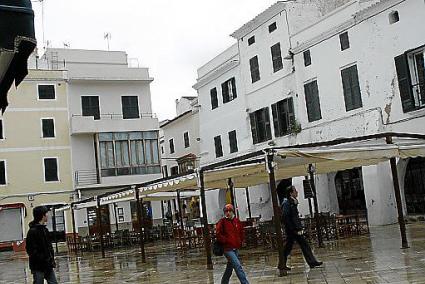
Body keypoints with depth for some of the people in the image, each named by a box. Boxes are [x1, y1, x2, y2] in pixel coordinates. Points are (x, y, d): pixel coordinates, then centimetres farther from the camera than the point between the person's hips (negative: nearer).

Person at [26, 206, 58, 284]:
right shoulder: (33, 231, -16)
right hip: (38, 267, -8)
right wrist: (44, 260, -20)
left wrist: (51, 260, 9)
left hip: (48, 265, 8)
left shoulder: (44, 229, 13)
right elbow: (31, 250, -20)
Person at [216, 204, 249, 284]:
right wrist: (226, 241, -14)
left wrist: (240, 242, 13)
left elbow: (241, 232, 22)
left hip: (236, 249, 6)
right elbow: (218, 234, -10)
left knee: (230, 267, 16)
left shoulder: (237, 221, 9)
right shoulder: (222, 222, -7)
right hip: (228, 249, -6)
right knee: (238, 266, -16)